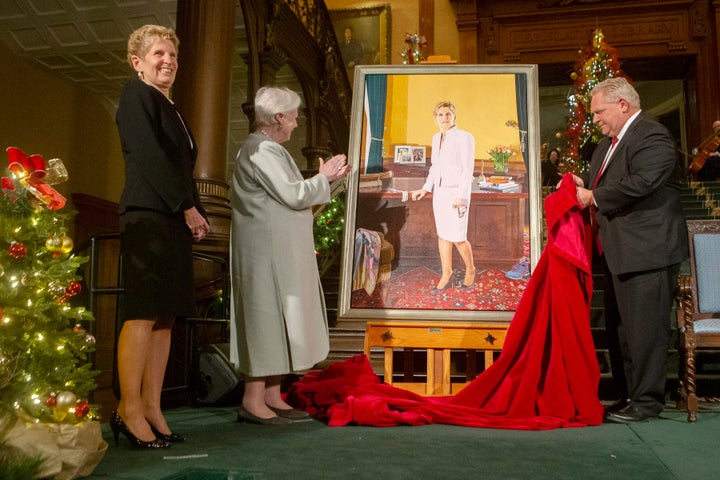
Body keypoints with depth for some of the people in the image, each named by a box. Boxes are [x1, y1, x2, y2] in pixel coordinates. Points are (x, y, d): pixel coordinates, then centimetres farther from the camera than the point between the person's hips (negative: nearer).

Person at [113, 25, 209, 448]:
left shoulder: (170, 108, 26)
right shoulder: (136, 95, 1)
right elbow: (149, 157, -11)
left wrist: (197, 214, 9)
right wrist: (187, 208, -12)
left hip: (175, 222, 8)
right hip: (148, 218, -8)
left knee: (165, 317, 5)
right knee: (144, 314, -9)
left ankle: (152, 408, 9)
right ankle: (130, 409, -2)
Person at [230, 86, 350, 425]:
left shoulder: (269, 150, 18)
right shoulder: (261, 150, -14)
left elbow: (289, 197, 19)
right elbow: (294, 196, -19)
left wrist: (326, 178, 13)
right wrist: (323, 177, -3)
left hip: (281, 254, 10)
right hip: (267, 253, -10)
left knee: (278, 321, 11)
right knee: (267, 318, -6)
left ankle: (272, 396, 18)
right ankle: (253, 400, 1)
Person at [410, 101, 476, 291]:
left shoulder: (465, 138, -13)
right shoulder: (437, 138, 8)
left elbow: (468, 170, -16)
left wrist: (461, 197, -23)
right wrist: (425, 189, 10)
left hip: (457, 193, -6)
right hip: (440, 192, 6)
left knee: (458, 238, -5)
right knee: (443, 234, 8)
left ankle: (470, 270, 20)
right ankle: (446, 275, 19)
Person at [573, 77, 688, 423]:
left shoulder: (652, 137, -13)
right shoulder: (609, 142, 17)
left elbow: (641, 182, -25)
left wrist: (594, 197, -16)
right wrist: (584, 183, 4)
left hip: (646, 249, -10)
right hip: (618, 250, 10)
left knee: (644, 327, -4)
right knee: (619, 326, 16)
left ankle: (646, 401, 8)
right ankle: (628, 394, 28)